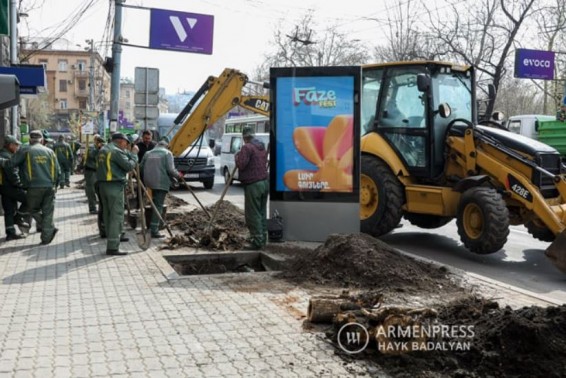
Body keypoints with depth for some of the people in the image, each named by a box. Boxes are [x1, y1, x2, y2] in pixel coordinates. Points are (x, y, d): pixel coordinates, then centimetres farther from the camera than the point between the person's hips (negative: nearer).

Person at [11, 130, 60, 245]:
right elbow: (58, 171, 11)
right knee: (48, 212, 8)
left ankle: (50, 228, -2)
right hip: (49, 187, 3)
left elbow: (12, 163, -6)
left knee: (33, 209, 13)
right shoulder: (49, 151, 11)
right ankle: (46, 237, 5)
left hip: (34, 187, -3)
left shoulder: (25, 150, 1)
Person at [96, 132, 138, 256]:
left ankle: (116, 235, 38)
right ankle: (112, 247, -10)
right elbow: (129, 166, -15)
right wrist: (134, 153, -1)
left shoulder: (103, 150, 15)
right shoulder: (117, 151, -13)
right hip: (114, 185, -9)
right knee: (116, 215, -8)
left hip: (102, 184, 9)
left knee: (107, 213, 19)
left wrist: (128, 153, 13)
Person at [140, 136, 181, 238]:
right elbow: (170, 169, -11)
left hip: (149, 182, 5)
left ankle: (153, 226, 27)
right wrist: (177, 175, 7)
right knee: (158, 206, -5)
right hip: (161, 183, -5)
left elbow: (141, 167, 12)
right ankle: (154, 230, -10)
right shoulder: (167, 153, -2)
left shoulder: (148, 153, 12)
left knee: (155, 203, 24)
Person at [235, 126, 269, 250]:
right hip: (264, 182, 9)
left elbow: (241, 164, -19)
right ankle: (262, 239, 20)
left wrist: (237, 156, 0)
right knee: (262, 213, 14)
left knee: (253, 214, -4)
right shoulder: (262, 147, 15)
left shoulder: (247, 147, -13)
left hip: (253, 184, -9)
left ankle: (257, 241, -4)